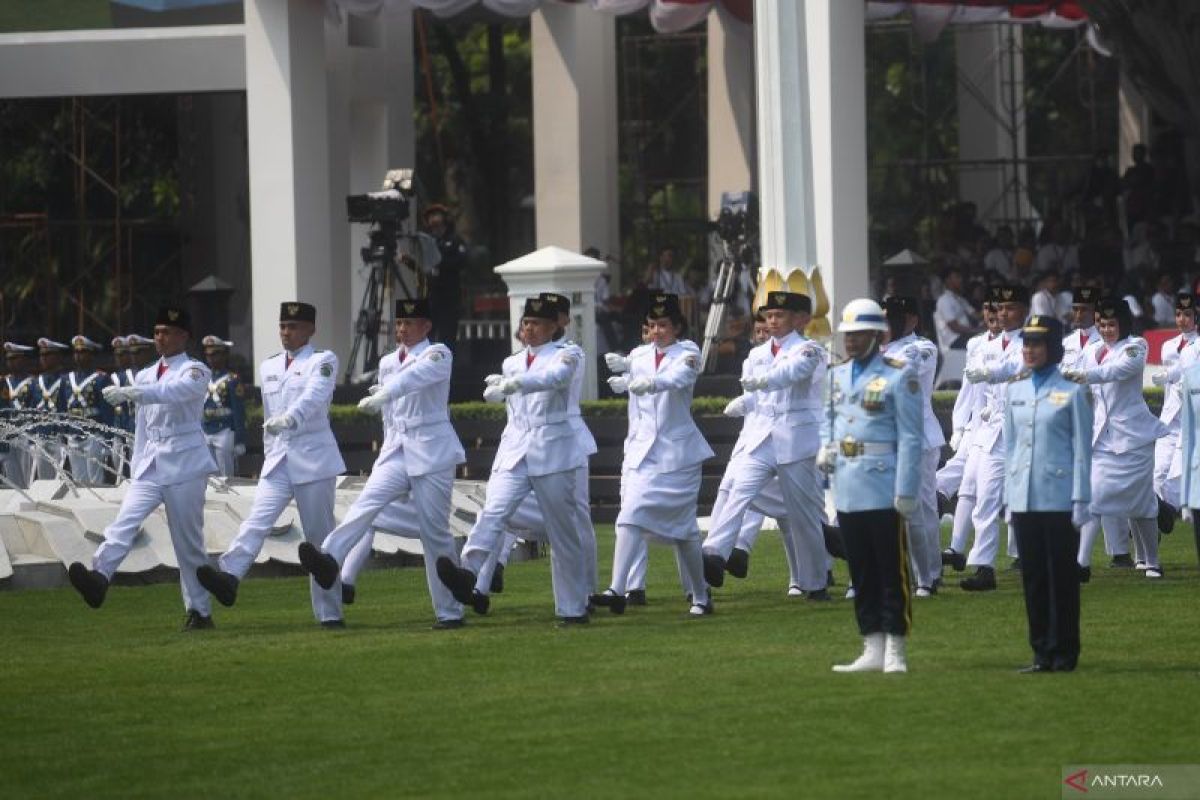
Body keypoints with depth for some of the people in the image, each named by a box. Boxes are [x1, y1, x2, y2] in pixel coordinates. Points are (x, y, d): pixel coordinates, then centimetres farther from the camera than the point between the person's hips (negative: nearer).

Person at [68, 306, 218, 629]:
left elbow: (177, 391, -27)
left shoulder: (195, 372, -4)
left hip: (184, 463, -5)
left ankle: (199, 611, 8)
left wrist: (131, 393, -40)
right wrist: (136, 468, 15)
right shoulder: (145, 376, 17)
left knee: (188, 540, -1)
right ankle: (99, 576, -37)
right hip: (150, 464, 5)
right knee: (125, 521, -17)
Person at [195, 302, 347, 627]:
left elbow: (313, 396, -22)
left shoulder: (322, 361, -1)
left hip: (314, 459, -5)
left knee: (319, 536, -1)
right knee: (257, 520, -18)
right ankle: (229, 576, -38)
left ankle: (329, 613, 5)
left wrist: (290, 418, -40)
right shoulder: (269, 367, 17)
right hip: (277, 461, 5)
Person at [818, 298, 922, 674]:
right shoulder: (839, 375, 12)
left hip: (883, 491, -7)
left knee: (893, 573, -2)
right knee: (862, 574, 10)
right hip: (848, 492, 7)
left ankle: (896, 652, 1)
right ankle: (873, 650, 16)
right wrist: (825, 448, 5)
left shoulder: (898, 376, -9)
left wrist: (906, 492, -15)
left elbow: (910, 438, -11)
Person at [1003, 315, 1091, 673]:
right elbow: (1010, 446, 15)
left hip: (1059, 498, -5)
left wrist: (1081, 501, -7)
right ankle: (1042, 653, 11)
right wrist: (1009, 499, 11)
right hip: (1024, 500, 5)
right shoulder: (1016, 392, 11)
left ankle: (1064, 653, 5)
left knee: (1062, 577, -1)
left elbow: (1082, 451, -3)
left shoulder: (1072, 392, -3)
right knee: (1033, 578, 6)